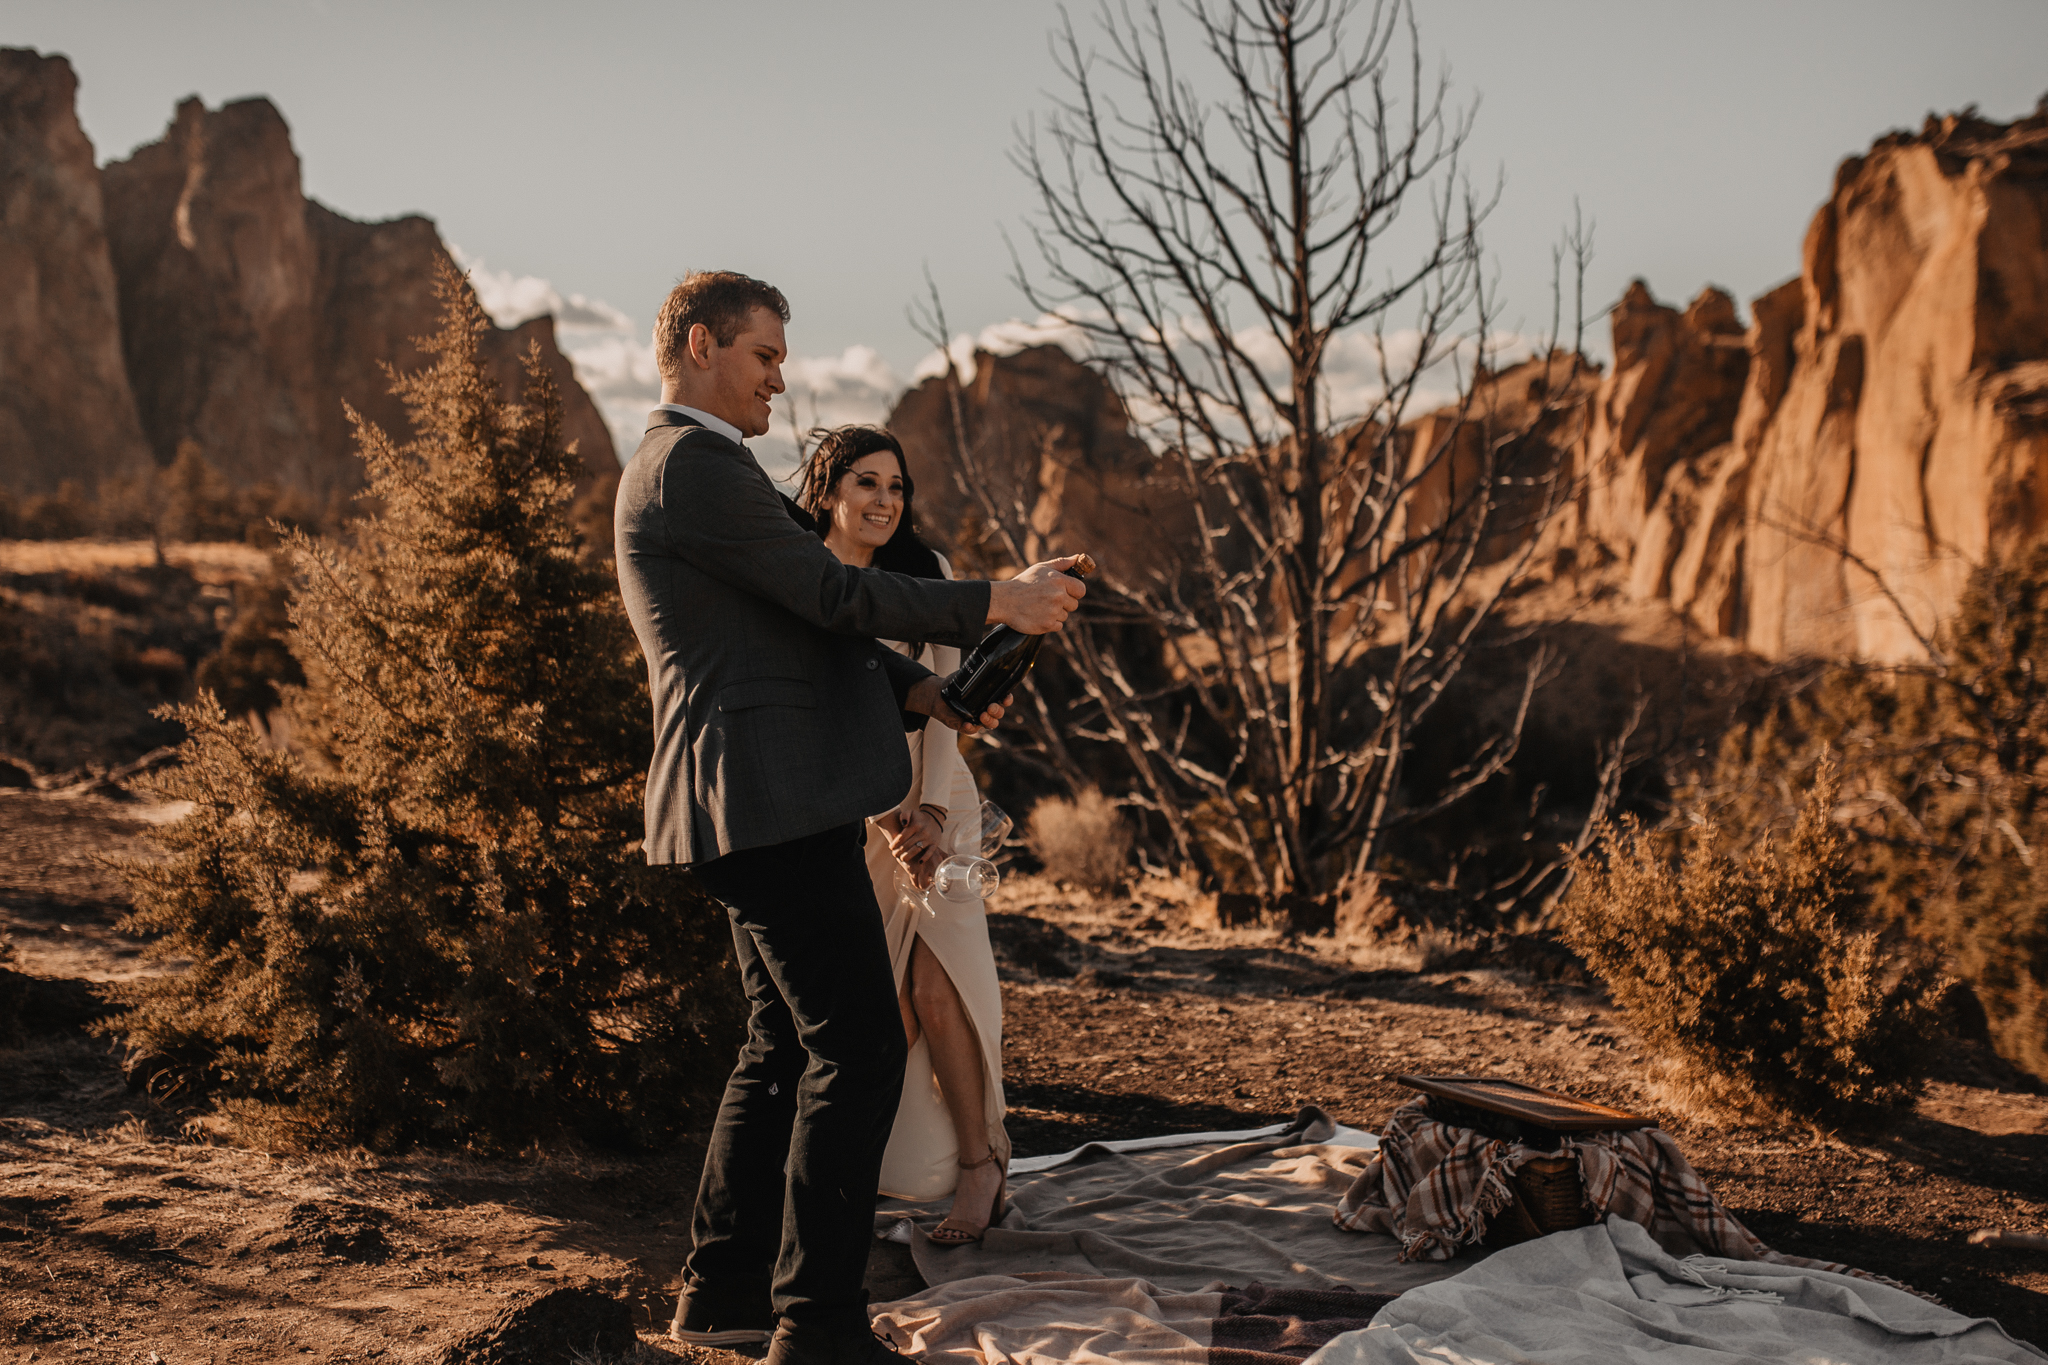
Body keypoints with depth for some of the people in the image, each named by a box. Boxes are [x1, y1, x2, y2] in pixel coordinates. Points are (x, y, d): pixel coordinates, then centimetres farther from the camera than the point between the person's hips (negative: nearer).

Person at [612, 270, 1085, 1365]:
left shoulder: (690, 466, 23)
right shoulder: (693, 464, -11)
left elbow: (797, 628, 22)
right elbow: (827, 592, -16)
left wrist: (916, 690, 9)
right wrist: (994, 603, -8)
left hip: (762, 806, 11)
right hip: (770, 799, -11)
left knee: (784, 1046, 17)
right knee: (858, 1046, -8)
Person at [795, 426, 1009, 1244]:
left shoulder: (927, 576, 0)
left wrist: (930, 810, -15)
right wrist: (881, 818, -16)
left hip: (933, 800, 0)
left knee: (935, 988, -13)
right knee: (890, 1002, -4)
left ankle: (976, 1158, 0)